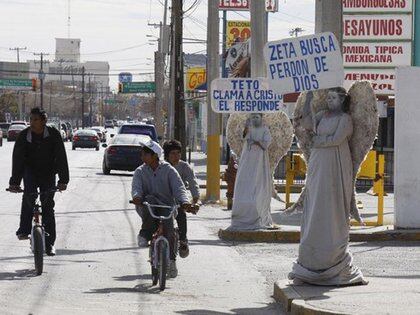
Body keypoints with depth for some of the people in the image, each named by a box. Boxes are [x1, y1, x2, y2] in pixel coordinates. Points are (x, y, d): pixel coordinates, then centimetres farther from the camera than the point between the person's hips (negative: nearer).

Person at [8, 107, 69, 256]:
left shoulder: (53, 135, -17)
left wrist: (63, 180, -27)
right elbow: (17, 159, -20)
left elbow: (61, 157, -19)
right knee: (29, 194, -29)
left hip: (48, 173, 0)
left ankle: (49, 243, 6)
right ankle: (24, 229, -22)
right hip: (30, 170, 0)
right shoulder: (24, 136, -16)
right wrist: (14, 182, -30)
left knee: (48, 205, -2)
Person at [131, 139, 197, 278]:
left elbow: (178, 187, -12)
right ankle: (145, 234, -24)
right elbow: (136, 187, -11)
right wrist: (137, 196, -36)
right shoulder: (140, 171, 6)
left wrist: (185, 202, -31)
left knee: (169, 230, -21)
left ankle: (171, 261, -2)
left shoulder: (168, 170, 1)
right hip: (147, 209, 0)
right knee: (149, 200, -34)